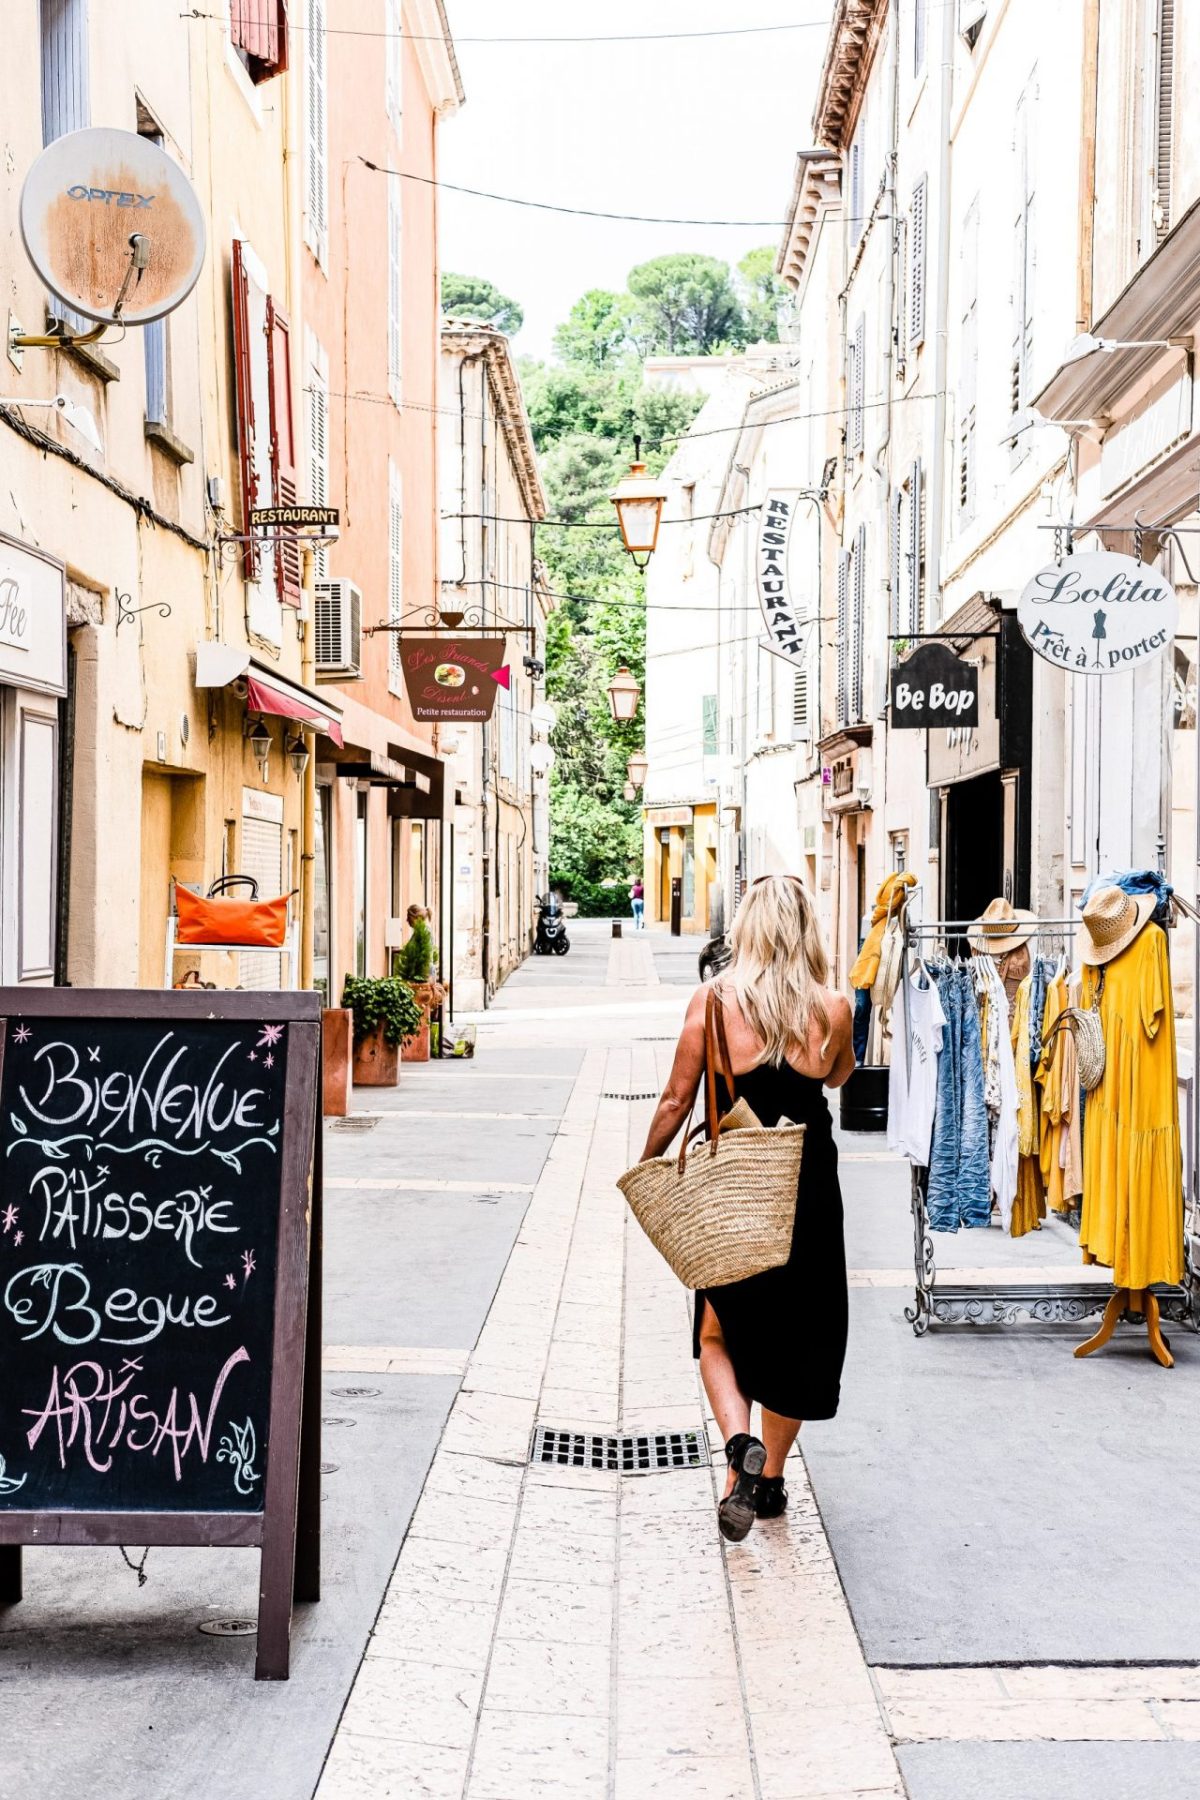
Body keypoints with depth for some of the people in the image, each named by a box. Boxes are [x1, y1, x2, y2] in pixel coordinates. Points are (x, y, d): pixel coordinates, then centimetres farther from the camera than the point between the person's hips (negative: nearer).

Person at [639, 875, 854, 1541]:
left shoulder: (715, 998, -10)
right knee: (796, 1334, 17)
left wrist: (647, 1165, 8)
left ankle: (741, 1444, -11)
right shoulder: (832, 1008, -6)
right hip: (809, 1192, 1)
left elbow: (677, 1098, -5)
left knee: (720, 1332, 14)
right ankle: (770, 1479, 27)